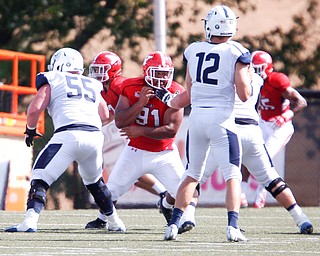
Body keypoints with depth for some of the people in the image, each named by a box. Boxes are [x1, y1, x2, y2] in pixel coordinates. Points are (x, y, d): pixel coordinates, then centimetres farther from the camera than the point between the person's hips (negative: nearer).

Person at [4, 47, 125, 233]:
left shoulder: (52, 82, 13)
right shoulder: (92, 86, 26)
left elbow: (35, 109, 3)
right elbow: (105, 117, 30)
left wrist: (30, 131, 19)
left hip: (69, 135, -5)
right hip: (95, 137, 5)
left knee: (40, 180, -2)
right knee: (95, 181, 29)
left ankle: (30, 221, -21)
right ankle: (115, 222, 34)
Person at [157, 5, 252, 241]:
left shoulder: (194, 51, 7)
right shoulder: (236, 53, -5)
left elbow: (190, 95, 13)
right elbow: (244, 94, -9)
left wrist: (169, 100, 33)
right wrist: (246, 76, 12)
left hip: (197, 116, 4)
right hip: (222, 118, -4)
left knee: (192, 175, 17)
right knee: (232, 175, 1)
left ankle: (174, 224, 10)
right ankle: (233, 226, -13)